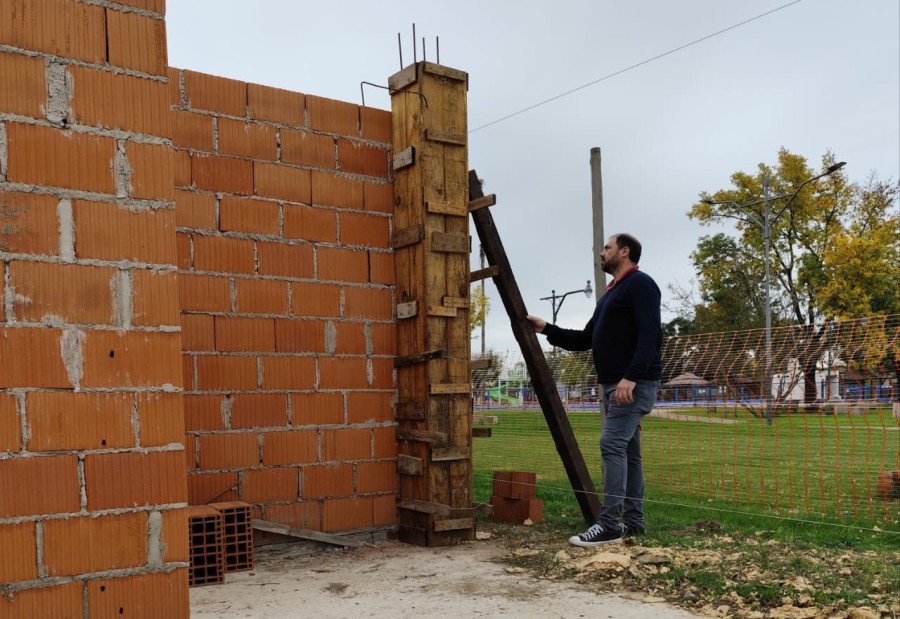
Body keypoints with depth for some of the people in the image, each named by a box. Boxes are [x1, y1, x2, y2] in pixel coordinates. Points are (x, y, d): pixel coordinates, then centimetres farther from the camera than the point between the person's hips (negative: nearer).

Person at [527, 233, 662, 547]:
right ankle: (632, 520, 16)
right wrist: (547, 329, 16)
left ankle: (610, 524, -15)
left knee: (612, 445, -16)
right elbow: (586, 339, 23)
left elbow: (650, 335, -20)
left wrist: (631, 377, -28)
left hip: (634, 384, -10)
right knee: (627, 450, 10)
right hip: (613, 384, 10)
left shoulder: (640, 284, -8)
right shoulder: (610, 293, 22)